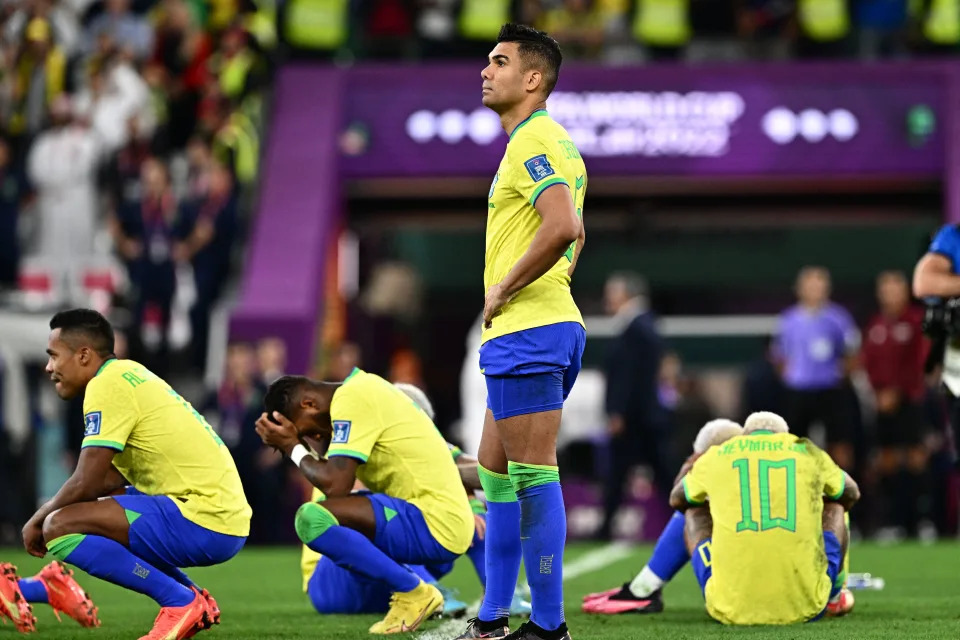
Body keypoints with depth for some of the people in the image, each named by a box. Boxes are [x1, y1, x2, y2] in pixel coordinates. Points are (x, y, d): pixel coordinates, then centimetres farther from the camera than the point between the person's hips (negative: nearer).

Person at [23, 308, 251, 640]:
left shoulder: (107, 384, -11)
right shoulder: (128, 375, 18)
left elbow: (86, 483, -14)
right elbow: (110, 479, 21)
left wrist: (37, 520, 2)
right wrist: (47, 512, 12)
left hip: (206, 523, -10)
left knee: (59, 527, -16)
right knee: (95, 511, 29)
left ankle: (180, 601, -9)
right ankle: (194, 600, 17)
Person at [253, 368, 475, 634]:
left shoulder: (351, 401, -13)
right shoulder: (361, 388, 17)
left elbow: (335, 484, -20)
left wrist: (293, 448, -5)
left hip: (436, 525, -11)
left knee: (313, 519, -23)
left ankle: (412, 593, -8)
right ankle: (419, 593, 14)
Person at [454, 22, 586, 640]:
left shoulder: (534, 140, -13)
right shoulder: (550, 141, 20)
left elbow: (562, 226, -28)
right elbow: (574, 233, 32)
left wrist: (503, 291, -18)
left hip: (526, 333, -11)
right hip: (548, 325, 11)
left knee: (534, 476, -9)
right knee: (496, 474, 14)